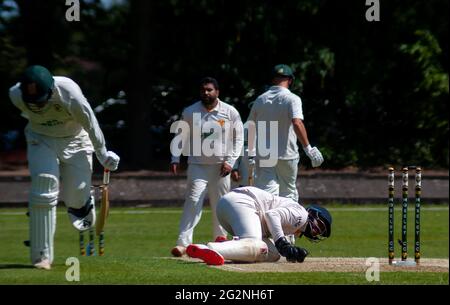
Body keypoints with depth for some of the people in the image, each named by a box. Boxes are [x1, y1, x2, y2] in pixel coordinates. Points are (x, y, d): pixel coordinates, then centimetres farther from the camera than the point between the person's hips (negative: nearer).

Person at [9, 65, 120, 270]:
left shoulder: (69, 93, -35)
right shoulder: (16, 95, -25)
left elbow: (90, 123, -17)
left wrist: (102, 155, -4)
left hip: (75, 140, -1)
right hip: (40, 139, 1)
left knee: (76, 197, 0)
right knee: (43, 188, -16)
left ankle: (83, 203, 42)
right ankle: (42, 257, -13)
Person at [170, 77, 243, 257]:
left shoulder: (230, 112, 0)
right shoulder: (190, 112, 2)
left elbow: (238, 138, 4)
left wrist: (230, 161, -6)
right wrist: (175, 159, -1)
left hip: (221, 166, 1)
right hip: (197, 165, -1)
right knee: (193, 203, -13)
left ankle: (221, 237, 22)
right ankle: (183, 243, -19)